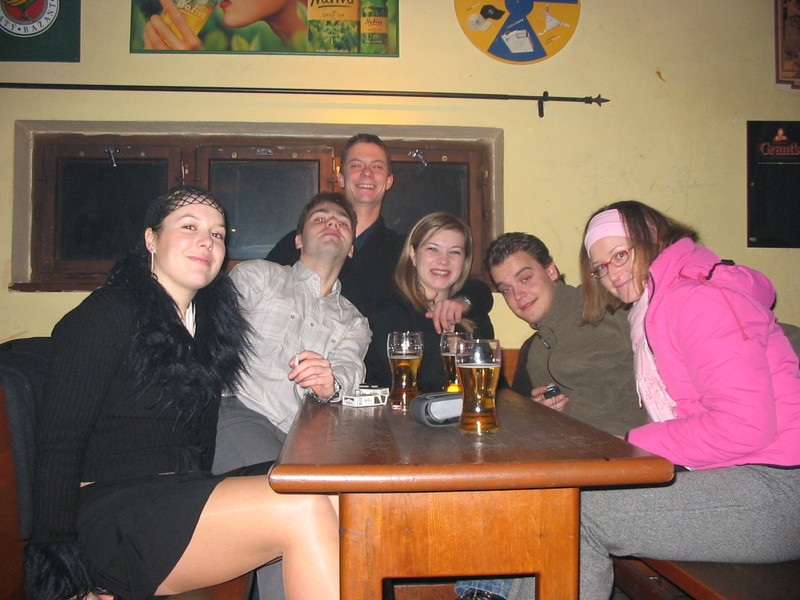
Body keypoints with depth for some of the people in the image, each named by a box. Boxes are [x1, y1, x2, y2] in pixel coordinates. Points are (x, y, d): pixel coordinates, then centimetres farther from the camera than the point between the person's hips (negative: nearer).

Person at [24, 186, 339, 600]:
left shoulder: (210, 320, 15)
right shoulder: (109, 313, -6)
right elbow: (58, 442, -10)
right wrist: (59, 560, -11)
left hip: (184, 499, 7)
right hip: (113, 516, -7)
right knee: (305, 509, -26)